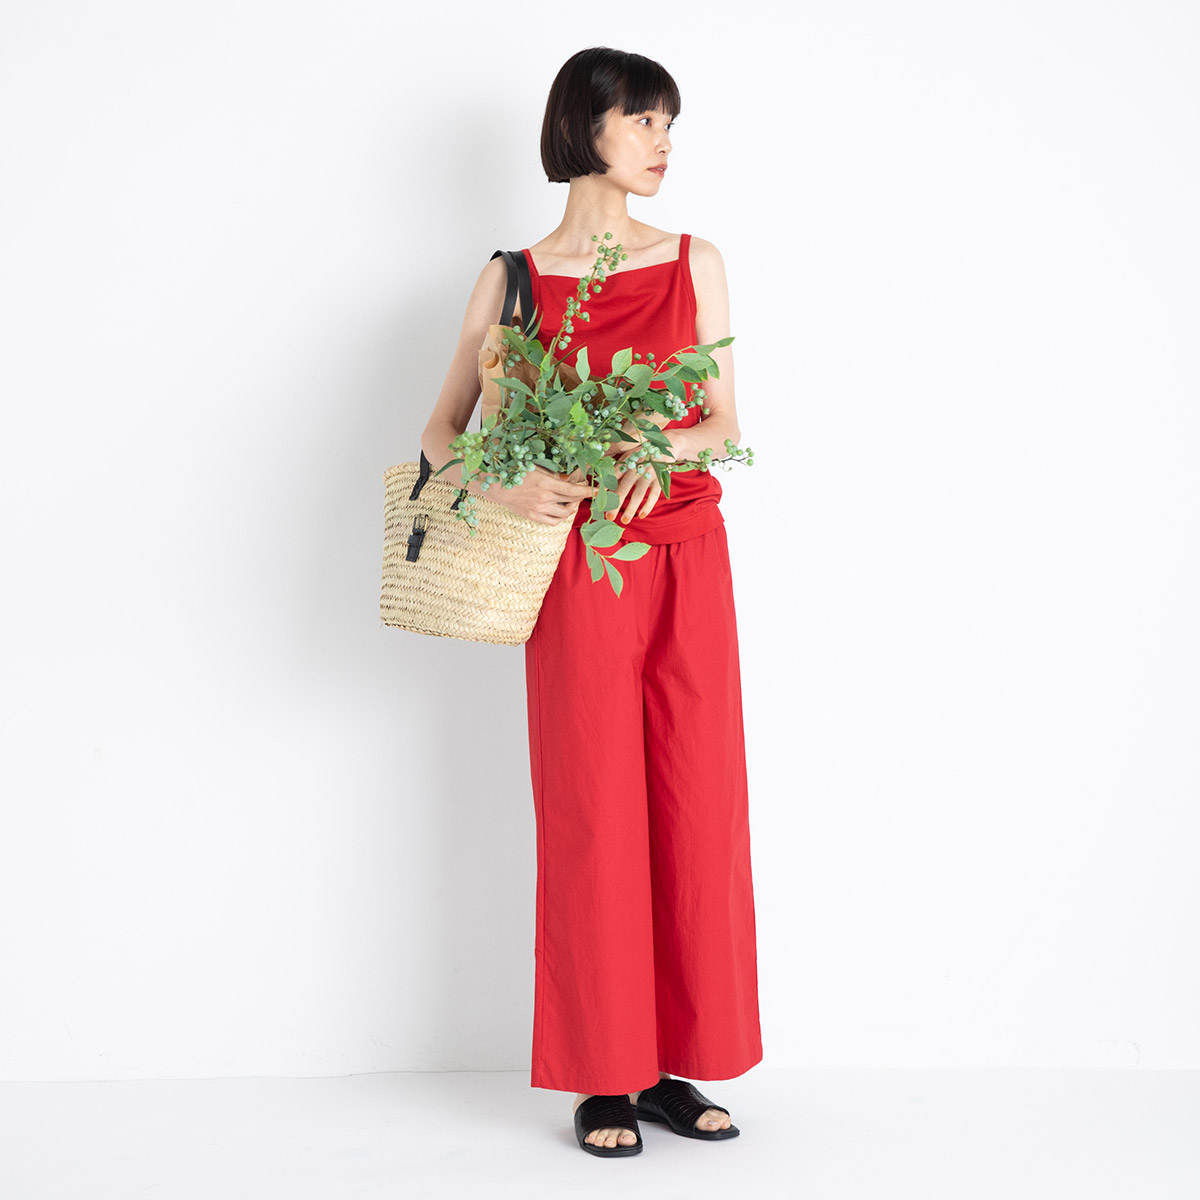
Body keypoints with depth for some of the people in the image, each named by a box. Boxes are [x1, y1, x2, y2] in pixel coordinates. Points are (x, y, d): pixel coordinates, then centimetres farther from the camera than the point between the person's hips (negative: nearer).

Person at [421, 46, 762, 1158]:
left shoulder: (695, 262, 9)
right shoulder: (513, 278, 3)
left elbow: (726, 423, 6)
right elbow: (441, 429, 4)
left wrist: (660, 445, -15)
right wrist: (503, 484, -17)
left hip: (689, 562, 3)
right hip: (579, 570, -2)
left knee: (696, 806, 3)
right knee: (591, 813, -1)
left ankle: (673, 1064, 17)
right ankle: (602, 1079, 12)